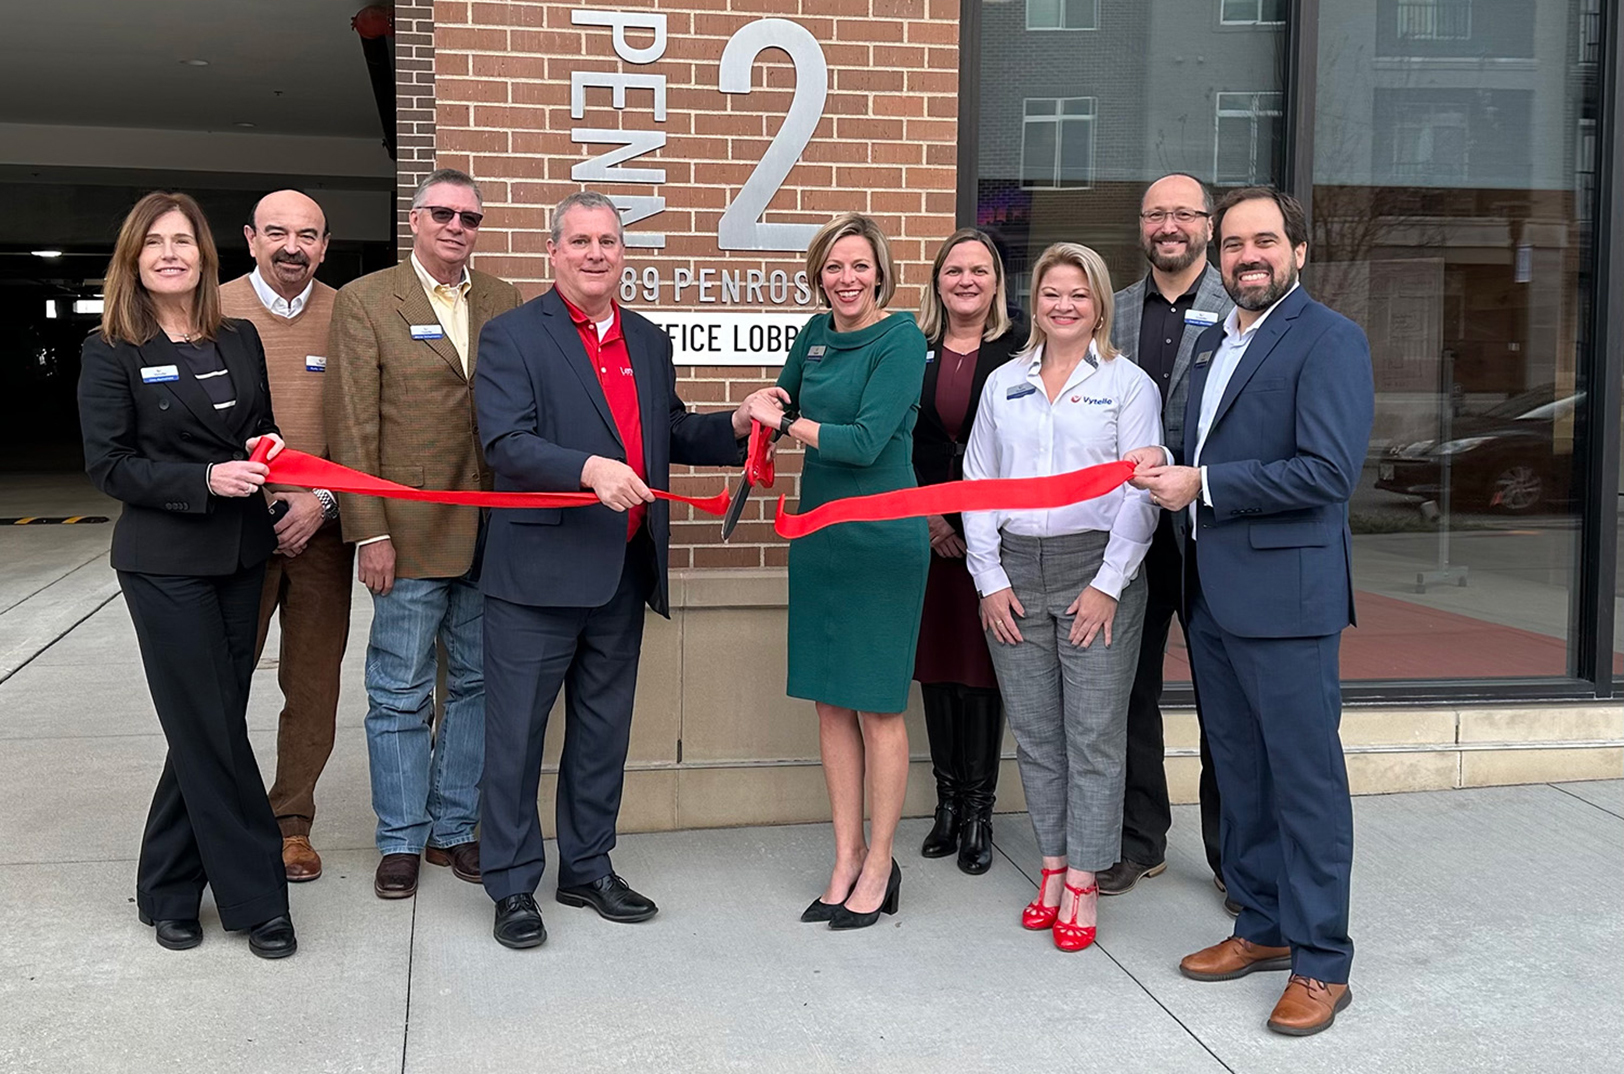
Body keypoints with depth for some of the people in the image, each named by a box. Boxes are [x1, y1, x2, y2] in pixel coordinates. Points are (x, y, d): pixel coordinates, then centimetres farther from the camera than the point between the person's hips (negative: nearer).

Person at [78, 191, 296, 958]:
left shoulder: (240, 340, 9)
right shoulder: (111, 351, -4)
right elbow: (109, 464, -8)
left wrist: (269, 448, -5)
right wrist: (205, 479, -20)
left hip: (241, 554, 5)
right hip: (165, 563, -5)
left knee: (208, 728, 11)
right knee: (213, 731, -1)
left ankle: (169, 890, 26)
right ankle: (257, 899, 10)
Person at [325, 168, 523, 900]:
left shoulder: (503, 302, 10)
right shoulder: (365, 301, -1)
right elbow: (352, 426, -5)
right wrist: (370, 534, -11)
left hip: (491, 531, 4)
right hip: (409, 534, -4)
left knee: (479, 685, 11)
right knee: (400, 694, 6)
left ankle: (454, 828, 26)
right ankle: (401, 841, 20)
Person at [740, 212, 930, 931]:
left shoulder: (901, 339, -11)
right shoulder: (815, 334, 9)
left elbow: (866, 441, -18)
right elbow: (783, 399, 27)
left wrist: (785, 421, -8)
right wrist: (775, 404, 4)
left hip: (881, 540, -7)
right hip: (818, 534, 7)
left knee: (878, 705, 2)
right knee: (830, 701, 10)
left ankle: (879, 865, 15)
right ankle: (846, 858, 21)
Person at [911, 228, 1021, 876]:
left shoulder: (1017, 354, 0)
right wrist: (924, 515, -4)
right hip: (922, 528, 3)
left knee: (981, 666, 0)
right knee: (935, 664, 8)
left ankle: (978, 811, 11)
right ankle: (948, 802, 20)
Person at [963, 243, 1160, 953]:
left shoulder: (1127, 384, 2)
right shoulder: (1004, 383, 12)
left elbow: (1140, 491, -3)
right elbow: (978, 482, 10)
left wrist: (1108, 583, -10)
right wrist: (989, 578, 2)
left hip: (1096, 567, -3)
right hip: (1014, 571, 4)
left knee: (1094, 733, -1)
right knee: (1035, 732, 9)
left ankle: (1082, 883, 8)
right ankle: (1053, 864, 21)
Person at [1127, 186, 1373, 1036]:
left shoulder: (1328, 340, -10)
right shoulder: (1213, 341, 17)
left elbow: (1328, 471, -19)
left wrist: (1202, 484, -16)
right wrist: (1165, 469, 2)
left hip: (1286, 593, -8)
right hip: (1213, 592, 8)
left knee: (1305, 776, 0)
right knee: (1239, 773, 16)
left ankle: (1320, 961, 11)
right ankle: (1263, 927, 30)